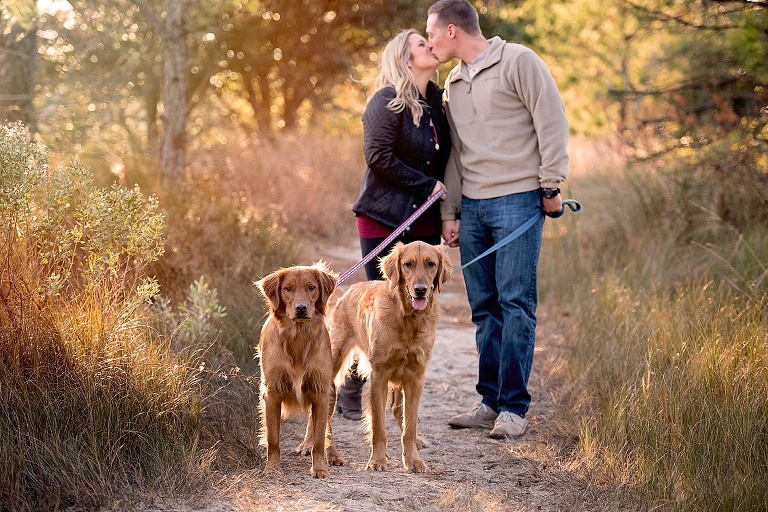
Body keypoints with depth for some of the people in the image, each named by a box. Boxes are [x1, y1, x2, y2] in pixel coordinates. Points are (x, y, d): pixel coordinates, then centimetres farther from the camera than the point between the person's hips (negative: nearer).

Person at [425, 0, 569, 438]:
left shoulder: (518, 62, -5)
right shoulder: (453, 84, 18)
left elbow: (552, 122, -8)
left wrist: (551, 186, -11)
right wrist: (451, 212, 16)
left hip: (517, 200, -7)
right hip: (472, 206, 7)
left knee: (516, 302, -8)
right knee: (484, 307, 7)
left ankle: (514, 408, -5)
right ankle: (491, 402, 13)